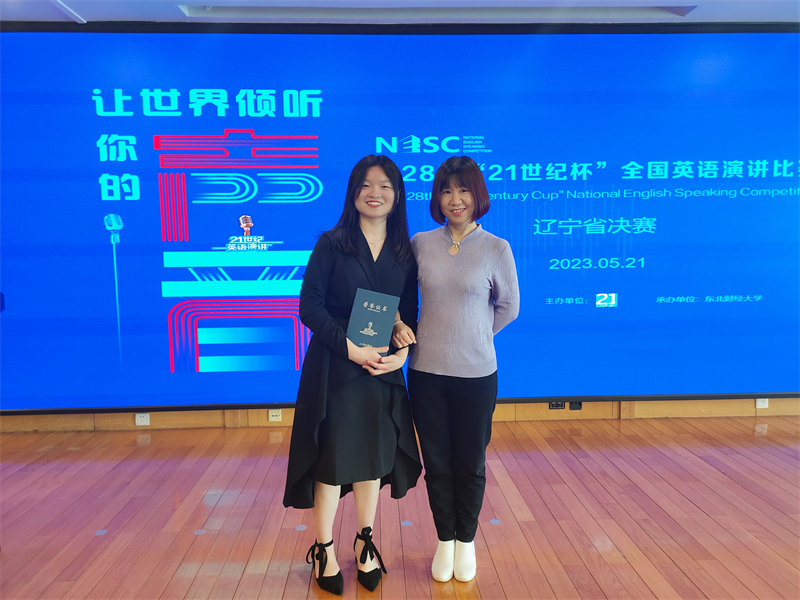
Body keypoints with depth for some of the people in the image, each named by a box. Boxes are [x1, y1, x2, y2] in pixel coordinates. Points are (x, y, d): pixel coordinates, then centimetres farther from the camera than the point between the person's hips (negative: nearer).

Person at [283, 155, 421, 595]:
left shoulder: (405, 252, 6)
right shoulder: (331, 244, -4)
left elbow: (410, 314, 7)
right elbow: (309, 306, -10)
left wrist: (402, 353, -10)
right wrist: (350, 347, -18)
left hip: (384, 372, 3)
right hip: (334, 369, -3)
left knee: (373, 457, 13)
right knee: (331, 459, 5)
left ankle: (365, 545, 33)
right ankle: (324, 550, 25)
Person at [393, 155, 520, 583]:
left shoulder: (496, 248, -5)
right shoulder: (420, 243, 1)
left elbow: (508, 308, 5)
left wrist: (471, 337, 6)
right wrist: (399, 324, -4)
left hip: (475, 373, -2)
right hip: (425, 371, 2)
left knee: (470, 464, 12)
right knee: (436, 463, 13)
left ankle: (466, 541, 35)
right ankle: (445, 540, 35)